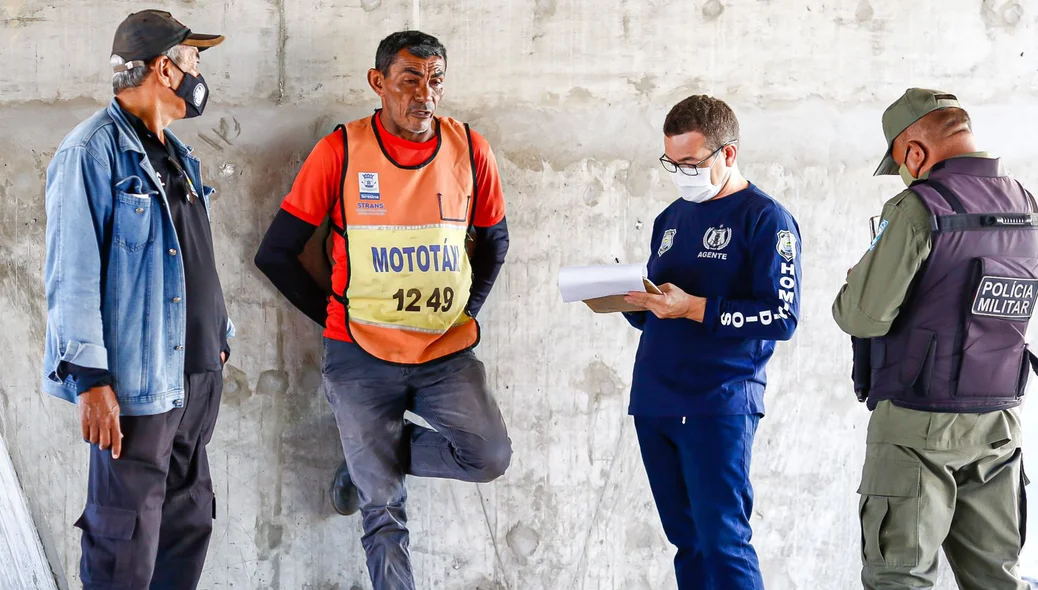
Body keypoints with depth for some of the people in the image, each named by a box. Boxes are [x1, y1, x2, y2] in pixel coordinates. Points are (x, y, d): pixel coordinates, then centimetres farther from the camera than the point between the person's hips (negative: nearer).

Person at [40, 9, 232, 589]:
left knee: (189, 524, 15)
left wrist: (218, 341, 21)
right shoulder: (93, 151, -11)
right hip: (139, 385, -9)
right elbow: (72, 276, -16)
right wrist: (90, 379, -20)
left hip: (197, 376, 9)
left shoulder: (178, 158, 16)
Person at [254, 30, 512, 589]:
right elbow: (275, 254, -2)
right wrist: (333, 318, -2)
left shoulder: (470, 151, -2)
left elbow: (493, 241, 15)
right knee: (383, 508, 2)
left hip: (447, 354, 2)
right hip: (363, 359, -2)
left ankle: (371, 458, 11)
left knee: (490, 457, -15)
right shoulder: (341, 150, -8)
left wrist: (466, 313, 6)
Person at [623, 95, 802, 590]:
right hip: (652, 401, 7)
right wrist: (632, 300, 0)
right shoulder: (671, 219, 18)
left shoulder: (765, 219, -5)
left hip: (720, 405, -7)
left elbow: (781, 317, -15)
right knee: (687, 541, 11)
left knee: (722, 544, -10)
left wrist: (694, 307, -20)